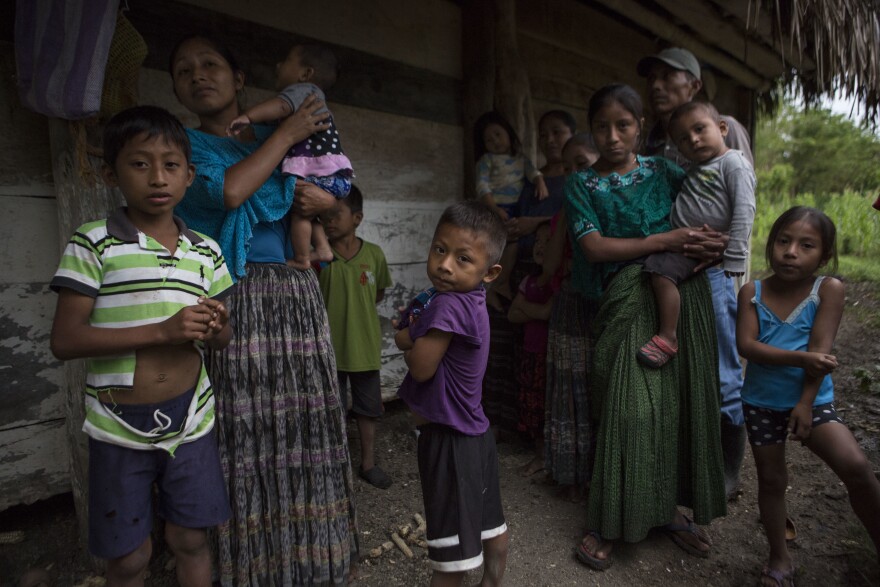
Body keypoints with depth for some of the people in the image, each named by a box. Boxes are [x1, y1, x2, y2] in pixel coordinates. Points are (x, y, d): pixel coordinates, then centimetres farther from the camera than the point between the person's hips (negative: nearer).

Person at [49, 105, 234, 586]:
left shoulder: (206, 251, 3)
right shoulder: (93, 244, -8)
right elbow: (64, 340, -14)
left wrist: (216, 329, -13)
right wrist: (162, 331, -25)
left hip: (190, 420, 3)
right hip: (119, 428, -2)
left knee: (191, 541, 16)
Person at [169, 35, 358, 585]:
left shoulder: (275, 136, 18)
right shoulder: (186, 144, 8)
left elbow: (344, 201, 19)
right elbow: (228, 191, -14)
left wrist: (326, 198, -4)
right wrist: (287, 133, -3)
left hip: (297, 297, 3)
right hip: (233, 302, -3)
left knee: (303, 421, 6)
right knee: (244, 429, -1)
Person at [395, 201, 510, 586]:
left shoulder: (448, 305, -27)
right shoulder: (470, 300, 2)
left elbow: (421, 367, -20)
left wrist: (409, 342, -3)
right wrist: (416, 335, -6)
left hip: (449, 438, -9)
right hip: (473, 432, 9)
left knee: (453, 544, 9)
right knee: (490, 522, 25)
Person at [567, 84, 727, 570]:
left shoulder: (663, 171, 12)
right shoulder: (582, 186, 4)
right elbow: (594, 247, -8)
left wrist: (704, 247, -9)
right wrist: (665, 241, -14)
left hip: (683, 296, 3)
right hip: (627, 303, -3)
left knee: (679, 400, 6)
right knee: (629, 407, -6)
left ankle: (668, 507, 26)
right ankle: (609, 523, 10)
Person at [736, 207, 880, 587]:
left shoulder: (828, 289, -10)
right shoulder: (752, 292, -7)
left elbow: (820, 351, -16)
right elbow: (746, 345, -16)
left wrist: (806, 403, -19)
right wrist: (800, 358, -28)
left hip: (813, 400, -1)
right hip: (761, 402, 1)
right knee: (771, 479, 13)